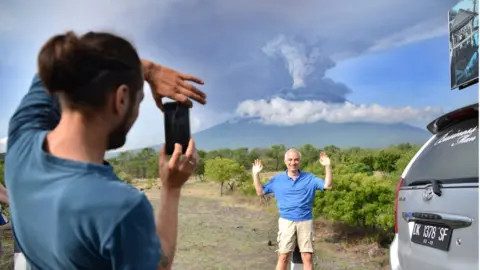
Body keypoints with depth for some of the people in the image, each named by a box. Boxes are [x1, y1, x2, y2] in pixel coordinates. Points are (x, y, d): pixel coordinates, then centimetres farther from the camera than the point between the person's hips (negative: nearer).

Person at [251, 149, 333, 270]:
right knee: (283, 257, 0)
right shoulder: (277, 179, 6)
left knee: (307, 257, 0)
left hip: (305, 221, 0)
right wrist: (256, 174, -3)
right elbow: (260, 192, 7)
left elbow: (327, 186, -2)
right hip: (286, 221, 0)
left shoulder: (309, 178, 5)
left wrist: (327, 166, -11)